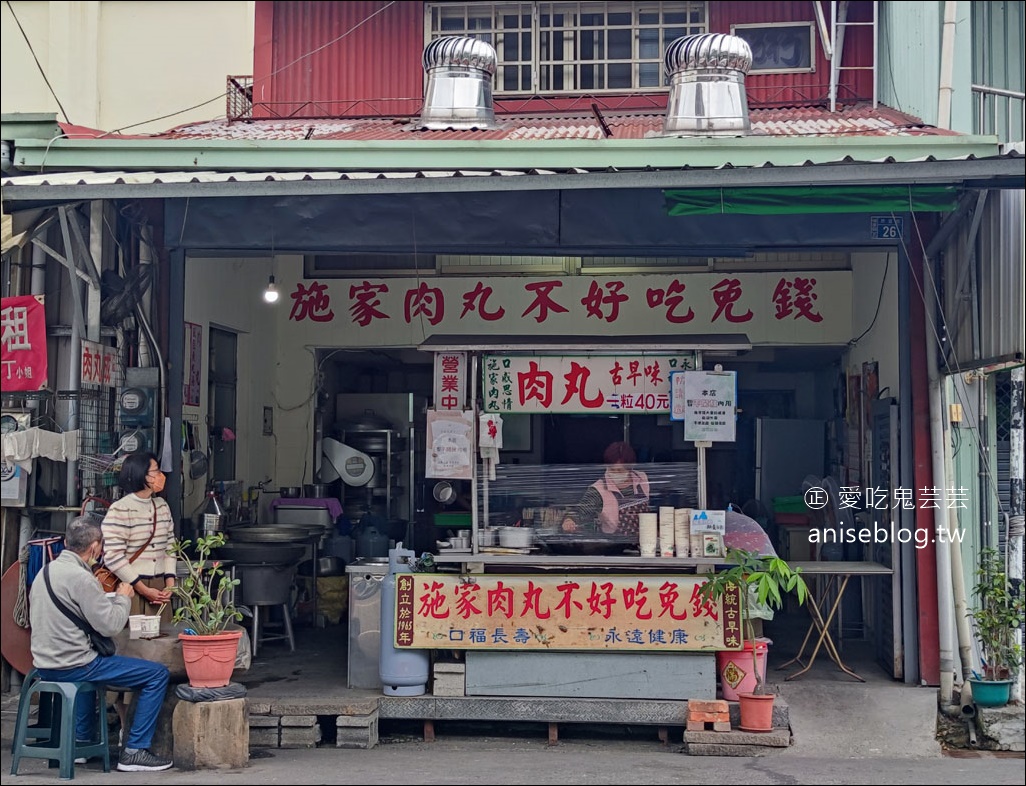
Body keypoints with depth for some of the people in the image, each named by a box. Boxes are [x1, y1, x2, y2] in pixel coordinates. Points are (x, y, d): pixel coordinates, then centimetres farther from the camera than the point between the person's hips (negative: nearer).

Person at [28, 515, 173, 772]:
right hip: (72, 667, -10)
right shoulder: (81, 578, -19)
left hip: (45, 664, 10)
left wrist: (107, 596, 19)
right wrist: (123, 598, -2)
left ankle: (82, 742, 39)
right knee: (158, 674, -6)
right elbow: (110, 625, -19)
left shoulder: (46, 571, 9)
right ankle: (134, 751, -3)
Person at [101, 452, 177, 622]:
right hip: (131, 588, -6)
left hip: (159, 589, 6)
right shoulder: (119, 510, -10)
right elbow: (113, 557, -15)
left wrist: (170, 584, 1)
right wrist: (144, 590, -13)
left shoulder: (162, 506, 12)